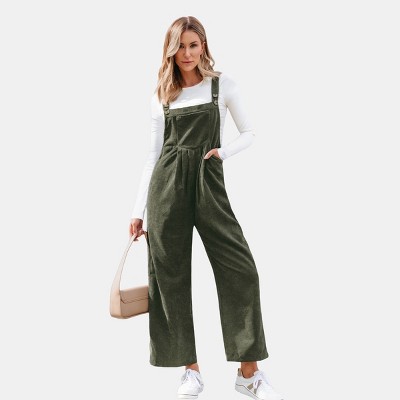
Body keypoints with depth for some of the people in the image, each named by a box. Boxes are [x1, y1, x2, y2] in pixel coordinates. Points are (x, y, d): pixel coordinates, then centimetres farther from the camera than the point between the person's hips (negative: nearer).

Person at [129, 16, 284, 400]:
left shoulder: (222, 84, 8)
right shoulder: (162, 95, 12)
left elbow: (249, 134, 11)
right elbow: (153, 154, 12)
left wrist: (222, 152, -10)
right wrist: (138, 210, 8)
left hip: (207, 181, -1)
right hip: (166, 184, 2)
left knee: (239, 268, -10)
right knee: (171, 274, 1)